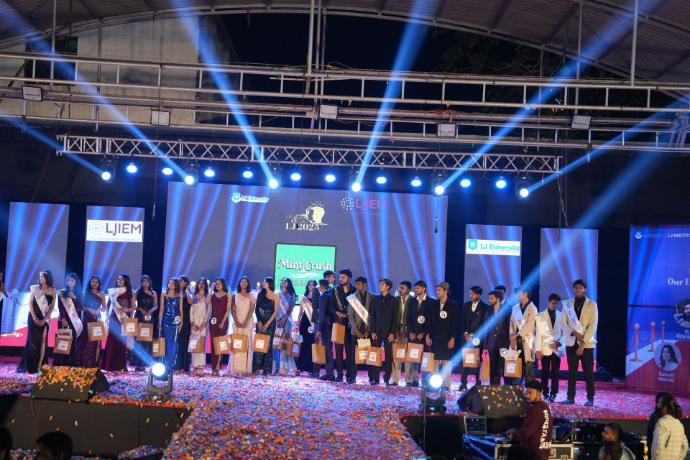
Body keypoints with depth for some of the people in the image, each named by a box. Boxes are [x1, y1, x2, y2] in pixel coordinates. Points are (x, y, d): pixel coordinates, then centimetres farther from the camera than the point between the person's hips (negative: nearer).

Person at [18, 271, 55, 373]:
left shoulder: (52, 290, 4)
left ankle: (39, 366, -7)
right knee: (33, 340, -2)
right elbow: (30, 303, -2)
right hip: (34, 317, -1)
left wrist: (44, 319, -10)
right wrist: (34, 317, -13)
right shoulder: (35, 288, 3)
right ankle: (30, 366, 3)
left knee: (43, 340, -6)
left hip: (45, 318, 1)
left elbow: (52, 306, 0)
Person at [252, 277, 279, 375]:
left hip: (270, 323, -3)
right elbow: (257, 309, 6)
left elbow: (275, 312, -4)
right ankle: (256, 368, -3)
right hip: (260, 322, 3)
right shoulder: (260, 294, 10)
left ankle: (267, 369, 0)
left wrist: (267, 324, -12)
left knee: (268, 344, -2)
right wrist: (259, 322, -7)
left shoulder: (275, 296, 0)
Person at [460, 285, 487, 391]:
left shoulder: (484, 307, -2)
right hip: (466, 337, 4)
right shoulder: (466, 305, 13)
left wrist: (473, 335, -10)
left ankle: (478, 383, 2)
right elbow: (462, 321, 12)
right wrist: (465, 333, -1)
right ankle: (463, 383, 2)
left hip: (477, 338, -4)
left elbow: (483, 324, -6)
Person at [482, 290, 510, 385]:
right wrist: (485, 346, 5)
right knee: (493, 369, 6)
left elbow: (509, 328, -2)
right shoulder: (488, 311, 10)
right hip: (492, 344, 4)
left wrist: (509, 343, -8)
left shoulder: (506, 310, -1)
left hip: (503, 344, -4)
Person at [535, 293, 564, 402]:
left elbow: (563, 332, 8)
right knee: (545, 372, 2)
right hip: (545, 349, -1)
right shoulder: (540, 316, 3)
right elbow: (538, 334, 1)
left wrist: (559, 343, -8)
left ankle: (553, 394, 2)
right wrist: (538, 349, -4)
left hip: (557, 349, 1)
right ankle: (545, 394, 9)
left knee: (555, 373, -1)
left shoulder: (561, 316, 6)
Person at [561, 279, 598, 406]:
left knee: (588, 372, 0)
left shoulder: (592, 305, 0)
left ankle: (590, 398, 6)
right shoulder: (567, 304, 7)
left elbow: (593, 326, -7)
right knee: (571, 371, 5)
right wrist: (574, 333, -15)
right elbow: (564, 324, 4)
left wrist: (583, 344, -13)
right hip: (571, 343, 2)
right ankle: (570, 397, 9)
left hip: (587, 344, -2)